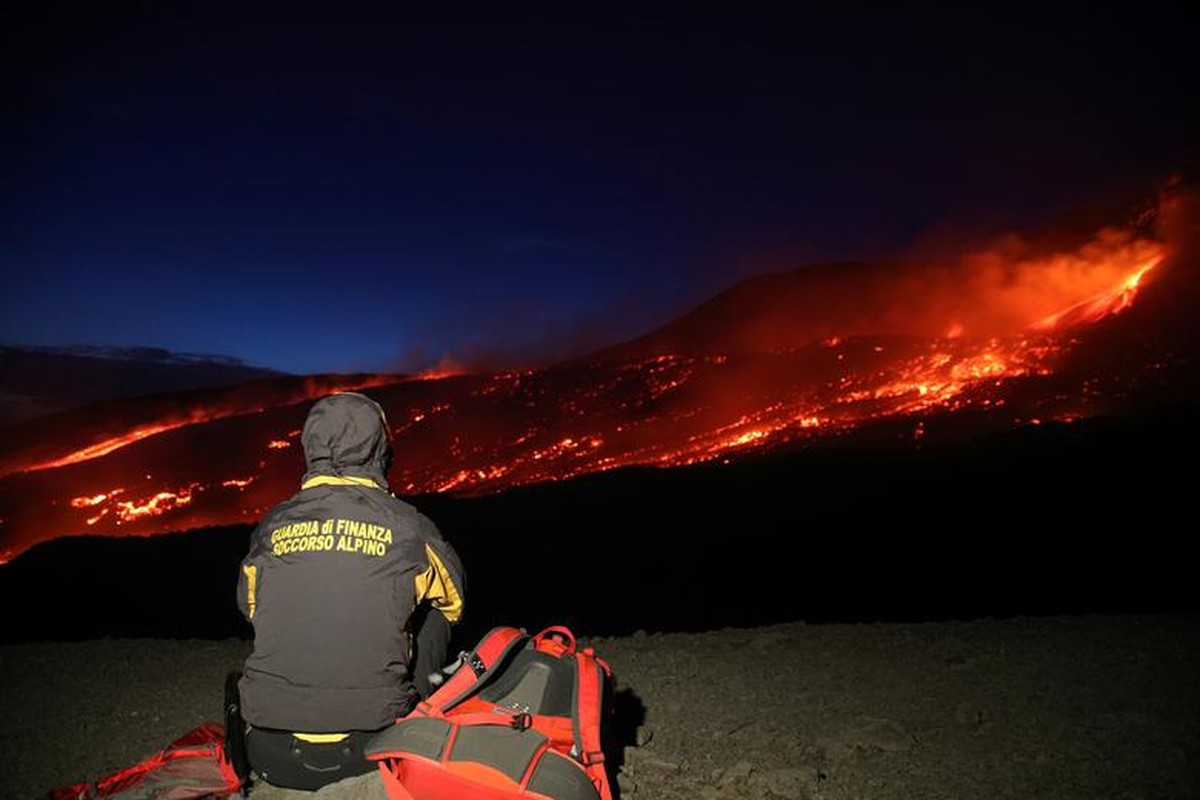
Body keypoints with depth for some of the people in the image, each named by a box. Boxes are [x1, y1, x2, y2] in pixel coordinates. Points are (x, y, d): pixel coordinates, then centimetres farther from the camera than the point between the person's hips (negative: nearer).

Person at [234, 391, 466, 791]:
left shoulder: (272, 526, 2)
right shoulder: (409, 526, -4)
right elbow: (454, 602, 17)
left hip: (272, 759, 3)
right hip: (368, 754, -2)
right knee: (433, 617, 20)